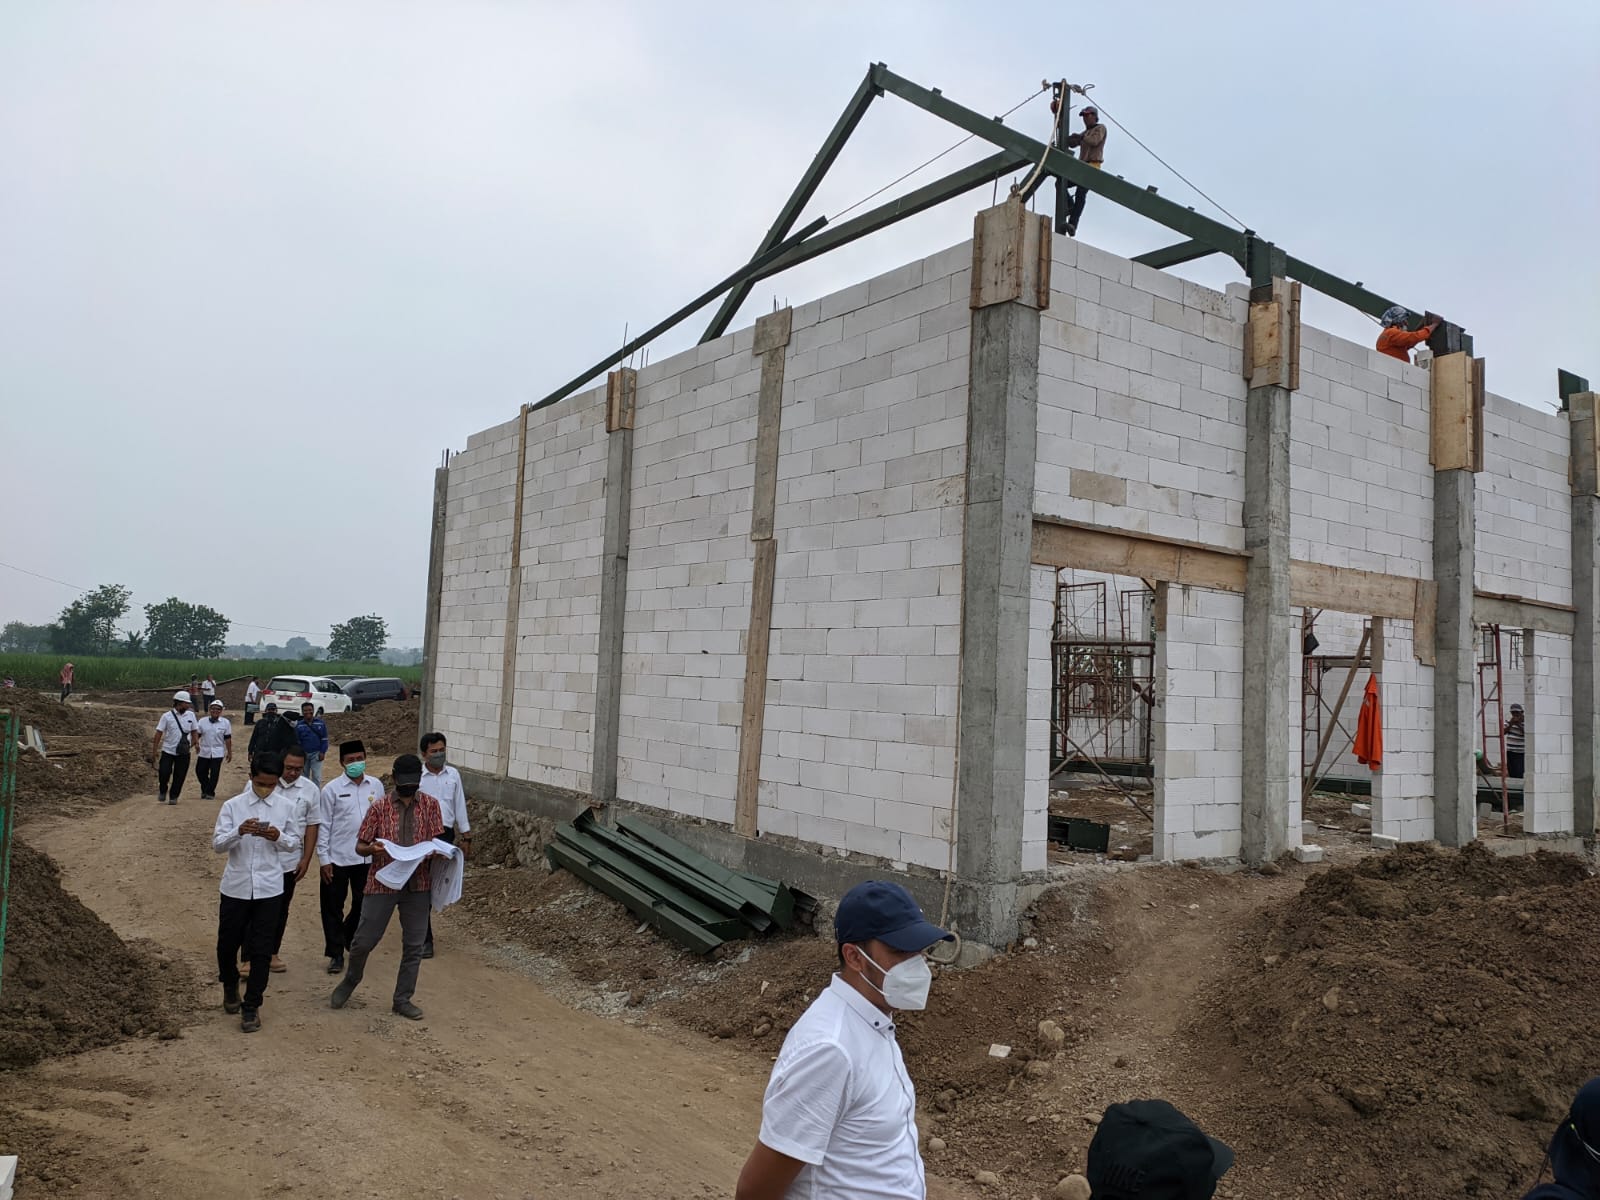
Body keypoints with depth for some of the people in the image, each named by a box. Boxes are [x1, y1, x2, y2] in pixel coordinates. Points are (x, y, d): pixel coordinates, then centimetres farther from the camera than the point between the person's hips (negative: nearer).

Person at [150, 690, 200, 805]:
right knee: (164, 773, -8)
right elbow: (159, 733, -5)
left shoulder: (191, 715, 5)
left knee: (179, 776, 4)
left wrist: (196, 742, -5)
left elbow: (194, 731, 13)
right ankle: (163, 792, 21)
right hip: (168, 751, -2)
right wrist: (154, 750, -8)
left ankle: (173, 797, 21)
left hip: (184, 752, 2)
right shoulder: (167, 716, -5)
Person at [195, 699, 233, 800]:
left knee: (214, 774, -3)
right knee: (200, 771, 6)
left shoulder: (225, 722, 1)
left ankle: (210, 792, 9)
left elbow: (228, 739, 2)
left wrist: (229, 752, 2)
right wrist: (196, 744, -16)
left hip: (218, 753, -2)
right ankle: (205, 789, 29)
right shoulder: (203, 721, 5)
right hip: (204, 752, 2)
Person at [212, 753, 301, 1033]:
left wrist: (278, 837, -17)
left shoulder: (285, 806, -2)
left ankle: (251, 1006, 16)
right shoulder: (233, 805, -6)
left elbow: (295, 843, 5)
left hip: (269, 889, 0)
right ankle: (230, 987, 43)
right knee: (227, 944, 14)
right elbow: (217, 844, -8)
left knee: (261, 950, 3)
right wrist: (239, 832, -27)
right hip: (236, 887, 0)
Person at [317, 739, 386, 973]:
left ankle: (352, 941, 38)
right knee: (333, 908, 6)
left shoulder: (376, 786, 3)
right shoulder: (332, 789, -6)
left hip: (367, 857, 3)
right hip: (338, 859, -3)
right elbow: (323, 826, -5)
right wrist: (324, 859, -7)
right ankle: (336, 954, 17)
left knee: (364, 904, 15)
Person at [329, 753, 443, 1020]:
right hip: (382, 882, -1)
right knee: (364, 940, 5)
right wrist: (373, 849, -22)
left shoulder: (430, 805, 2)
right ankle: (350, 981, 35)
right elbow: (360, 846, 0)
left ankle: (403, 999, 21)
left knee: (414, 946, 7)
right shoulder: (379, 807, -3)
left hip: (418, 884, 2)